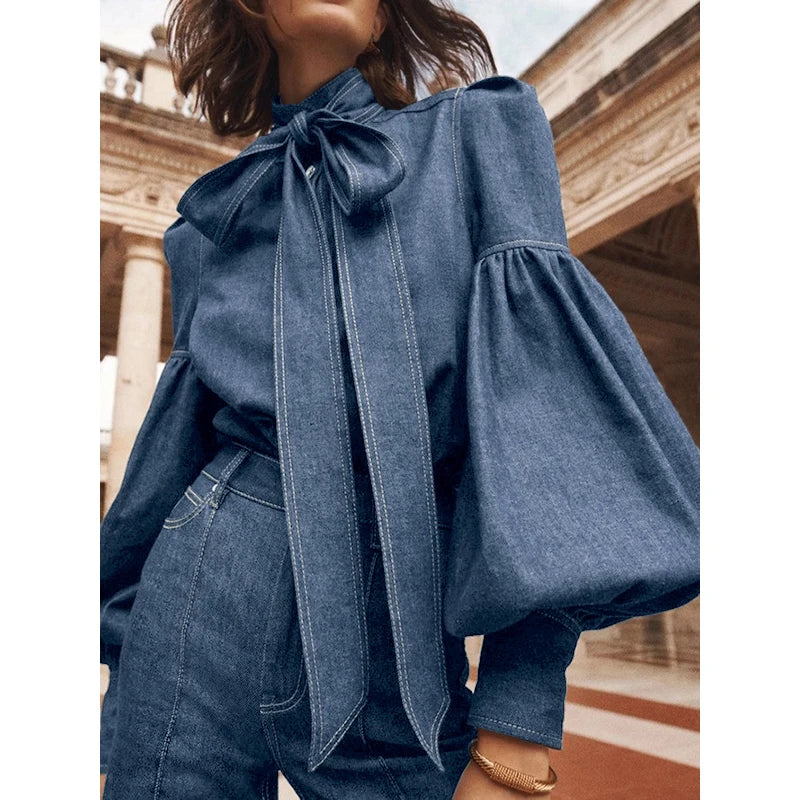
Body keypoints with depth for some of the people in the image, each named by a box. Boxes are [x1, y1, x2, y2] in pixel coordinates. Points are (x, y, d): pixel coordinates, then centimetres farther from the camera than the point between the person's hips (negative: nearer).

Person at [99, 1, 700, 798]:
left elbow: (542, 389, -8)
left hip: (398, 624, -2)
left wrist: (518, 712, -14)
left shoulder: (474, 133, 3)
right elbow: (185, 430, 14)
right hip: (212, 592, 3)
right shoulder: (214, 214, 11)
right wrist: (118, 636, 17)